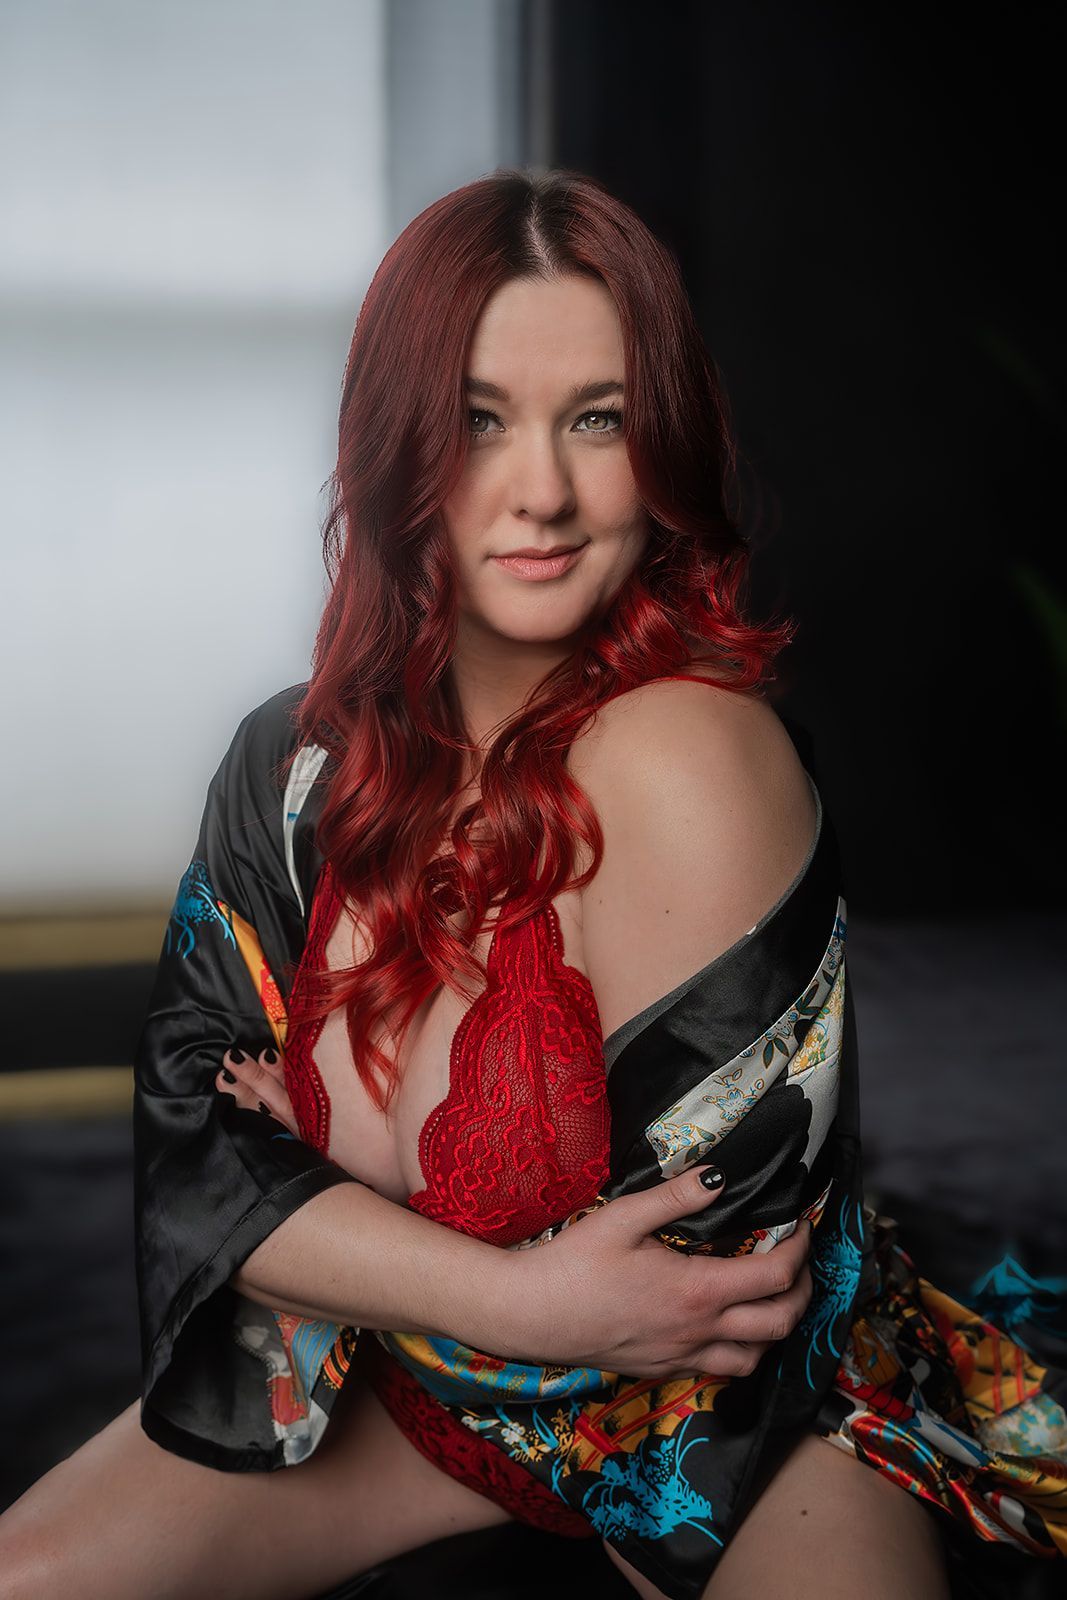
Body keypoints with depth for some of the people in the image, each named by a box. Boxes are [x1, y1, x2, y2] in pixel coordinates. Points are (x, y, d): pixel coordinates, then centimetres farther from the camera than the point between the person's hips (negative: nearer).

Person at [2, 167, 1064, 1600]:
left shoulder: (690, 758, -28)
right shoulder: (296, 766, -9)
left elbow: (707, 1255, -27)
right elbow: (194, 1144, -11)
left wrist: (322, 1122, -15)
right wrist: (518, 1295, -27)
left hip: (737, 1425, -4)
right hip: (425, 1372, 4)